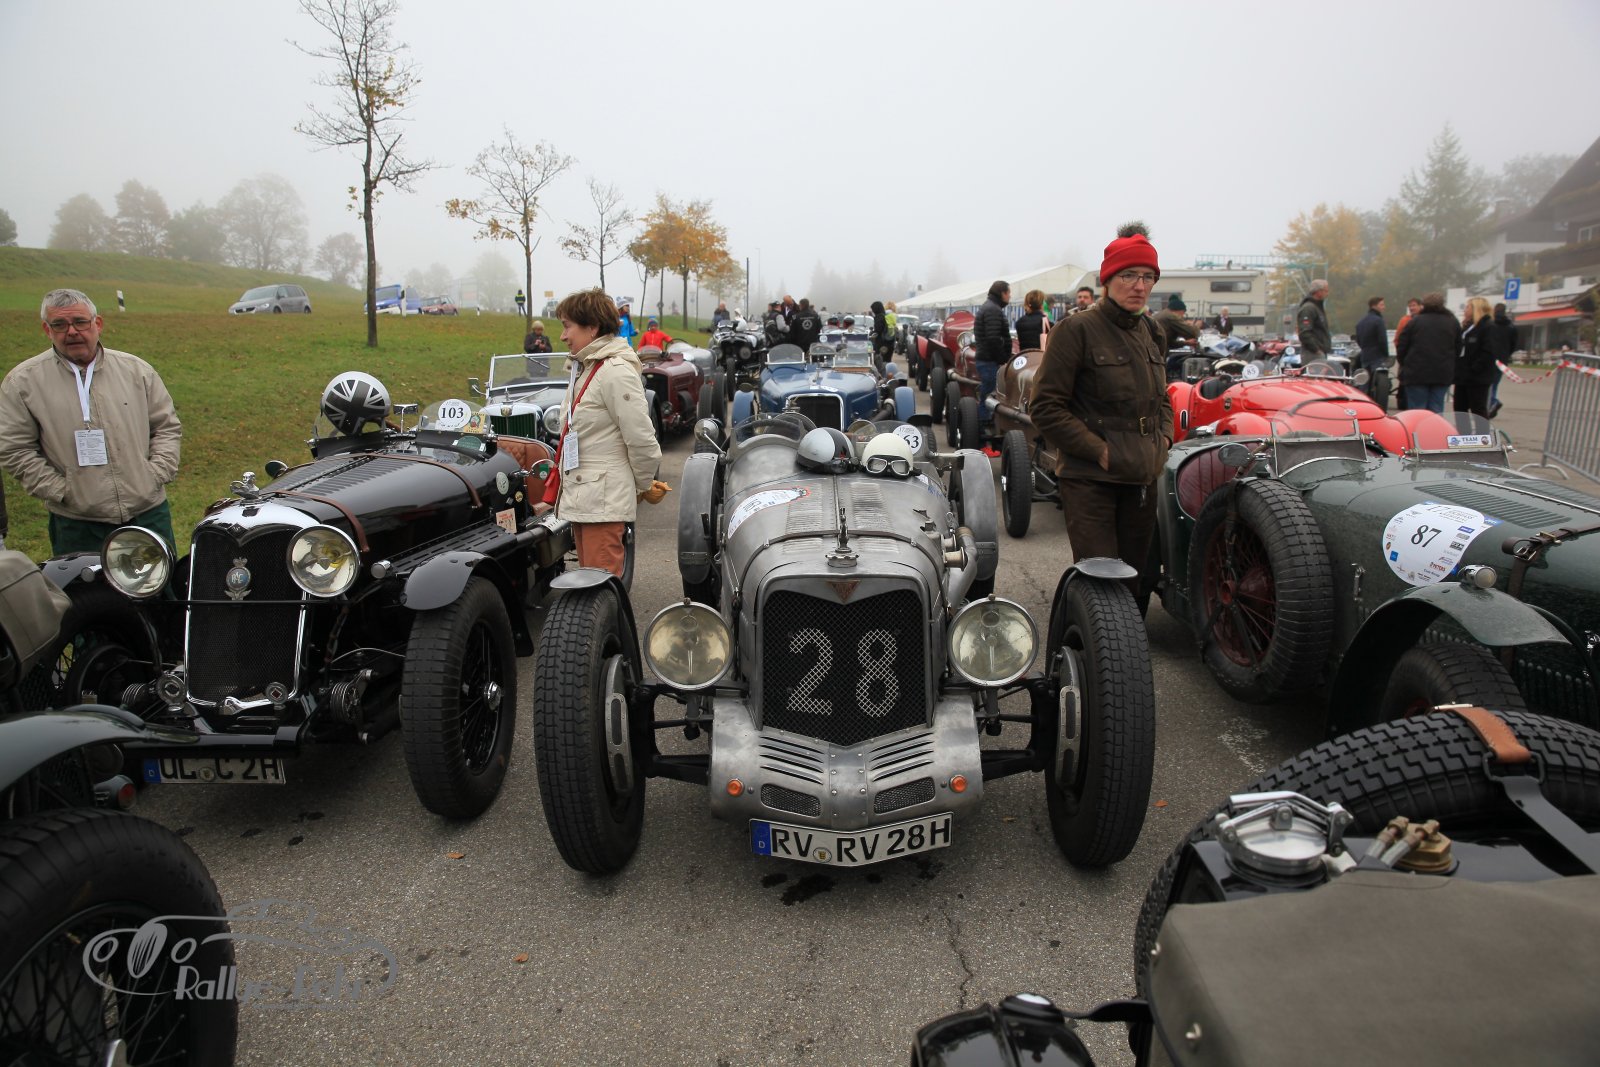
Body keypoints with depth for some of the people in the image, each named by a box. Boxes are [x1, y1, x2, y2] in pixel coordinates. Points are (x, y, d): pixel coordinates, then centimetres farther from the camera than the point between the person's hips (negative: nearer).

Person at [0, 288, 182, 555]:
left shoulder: (137, 370, 6)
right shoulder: (22, 382, 0)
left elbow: (167, 427, 9)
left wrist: (157, 476, -3)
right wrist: (62, 491, -8)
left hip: (150, 513, 2)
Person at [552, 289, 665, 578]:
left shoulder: (616, 372, -15)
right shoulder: (585, 368, 17)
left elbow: (641, 439, -16)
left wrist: (645, 487, -3)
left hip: (605, 502, -10)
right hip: (580, 498, 10)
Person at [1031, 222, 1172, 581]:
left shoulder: (1150, 333, 14)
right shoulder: (1077, 329, -8)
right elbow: (1046, 407, -12)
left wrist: (1164, 437, 9)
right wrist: (1098, 450, -15)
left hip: (1143, 480, 7)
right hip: (1090, 480, -7)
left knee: (1133, 578, 12)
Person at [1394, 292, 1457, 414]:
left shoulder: (1416, 321, -2)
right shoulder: (1452, 322, 9)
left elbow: (1401, 346, -2)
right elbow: (1458, 347, 10)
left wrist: (1404, 364, 13)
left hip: (1417, 372, -3)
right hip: (1443, 374, 3)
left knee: (1416, 411, 1)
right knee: (1436, 411, 7)